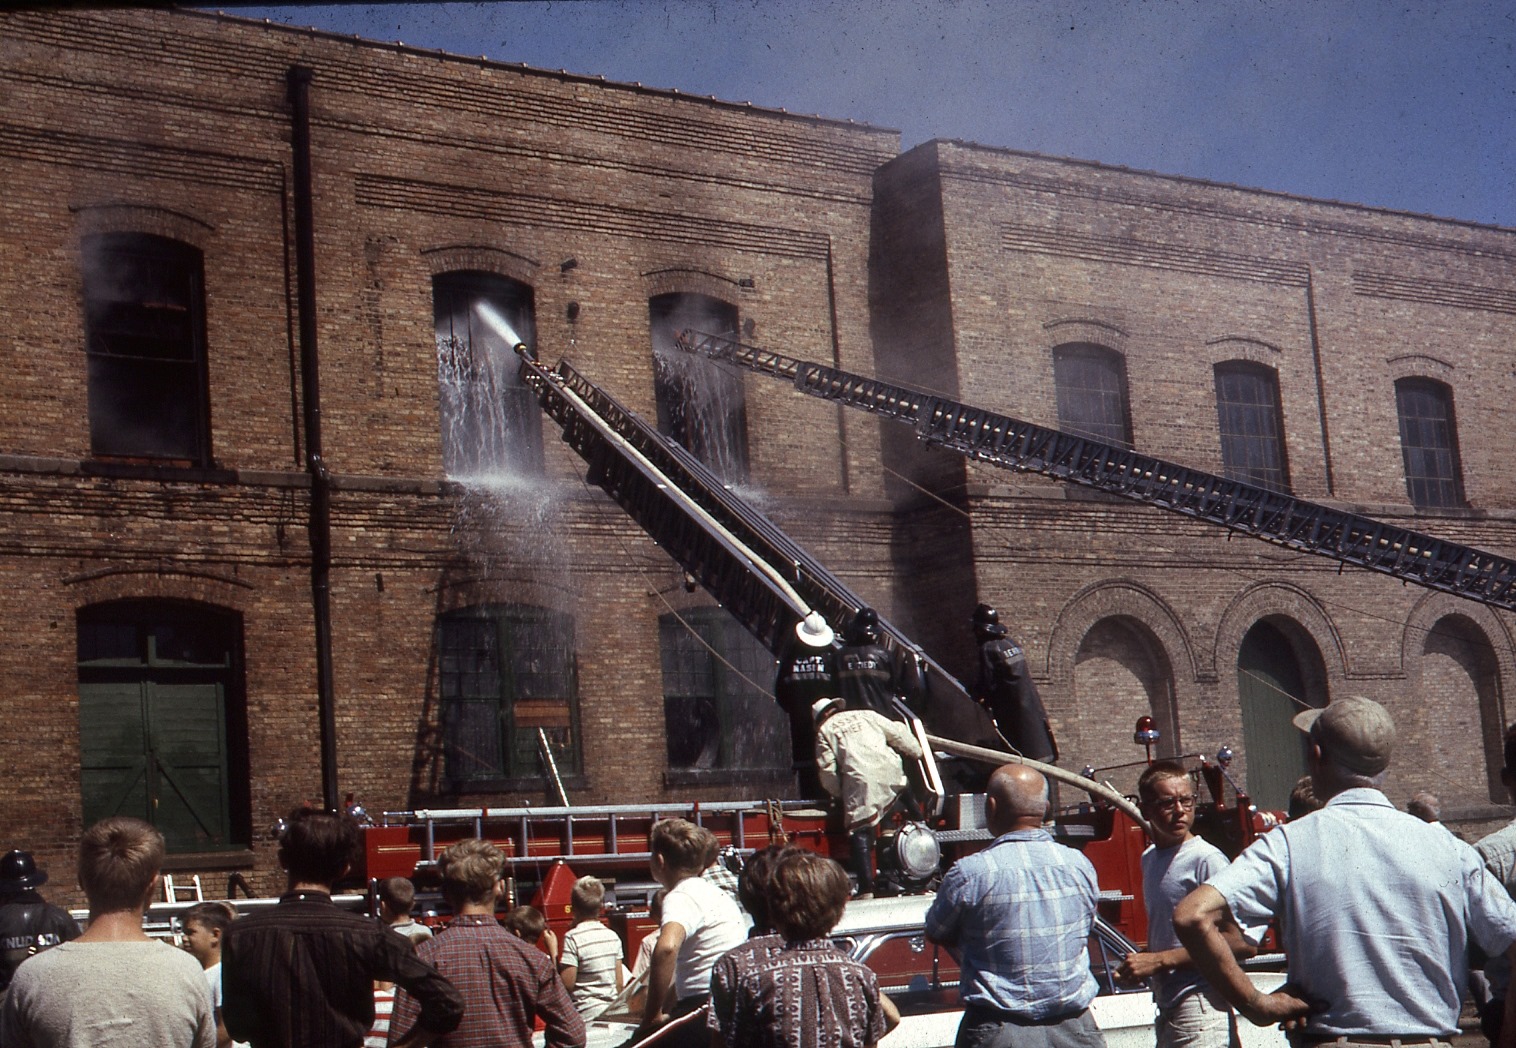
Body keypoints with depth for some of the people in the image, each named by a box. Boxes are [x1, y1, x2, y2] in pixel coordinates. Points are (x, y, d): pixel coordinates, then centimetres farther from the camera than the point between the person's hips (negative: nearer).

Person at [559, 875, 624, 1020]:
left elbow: (567, 983, -14)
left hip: (586, 1014, -6)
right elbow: (619, 983, 10)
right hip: (612, 1012, 6)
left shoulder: (573, 938, -12)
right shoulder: (612, 936, 6)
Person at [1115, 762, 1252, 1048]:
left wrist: (1160, 960, -16)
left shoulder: (1206, 859, -11)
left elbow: (1243, 943, -17)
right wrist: (1137, 967, 4)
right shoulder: (1149, 859, 14)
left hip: (1201, 1009, -8)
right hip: (1167, 1009, 8)